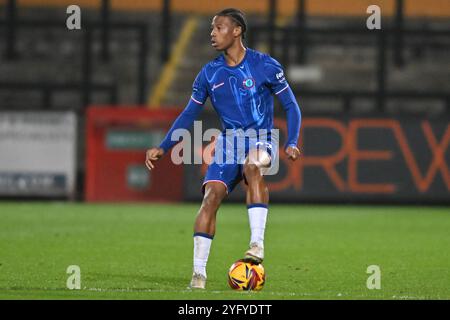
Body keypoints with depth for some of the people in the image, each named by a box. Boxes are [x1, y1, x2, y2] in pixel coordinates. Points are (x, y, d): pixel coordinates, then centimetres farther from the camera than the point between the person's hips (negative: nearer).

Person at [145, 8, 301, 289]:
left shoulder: (265, 65, -4)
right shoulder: (210, 73, 6)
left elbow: (291, 106, 0)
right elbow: (189, 115, 13)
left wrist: (292, 143, -14)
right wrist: (163, 148, 4)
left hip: (262, 139, -3)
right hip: (229, 142, 3)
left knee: (253, 166, -38)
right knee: (211, 196, -18)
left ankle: (257, 244, -40)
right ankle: (199, 273, -15)